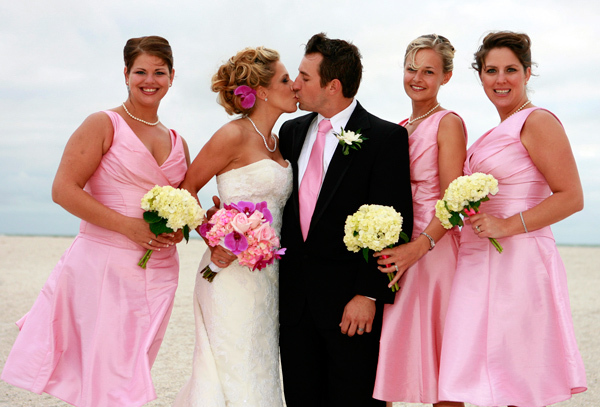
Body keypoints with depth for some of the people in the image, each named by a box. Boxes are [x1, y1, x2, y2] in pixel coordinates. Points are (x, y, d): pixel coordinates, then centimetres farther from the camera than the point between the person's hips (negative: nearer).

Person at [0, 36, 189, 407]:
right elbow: (64, 190, -11)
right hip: (104, 264, -5)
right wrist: (128, 226, -18)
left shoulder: (178, 143, 14)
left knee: (133, 374, 11)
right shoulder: (104, 125, -3)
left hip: (158, 272, 6)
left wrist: (180, 227, -1)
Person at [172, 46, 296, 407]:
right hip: (234, 274, -8)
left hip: (266, 276, 8)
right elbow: (186, 188, -6)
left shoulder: (275, 142, 14)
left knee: (259, 373, 11)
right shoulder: (233, 136, -10)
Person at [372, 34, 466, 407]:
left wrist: (421, 245, -26)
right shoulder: (398, 130, 17)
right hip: (392, 248, 7)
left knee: (437, 355, -4)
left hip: (433, 248, -6)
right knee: (390, 346, 5)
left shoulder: (448, 123, -4)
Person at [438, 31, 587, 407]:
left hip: (518, 263, -8)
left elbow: (571, 197, -14)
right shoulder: (496, 133, 20)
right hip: (482, 266, 8)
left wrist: (508, 225, -19)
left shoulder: (538, 122, -6)